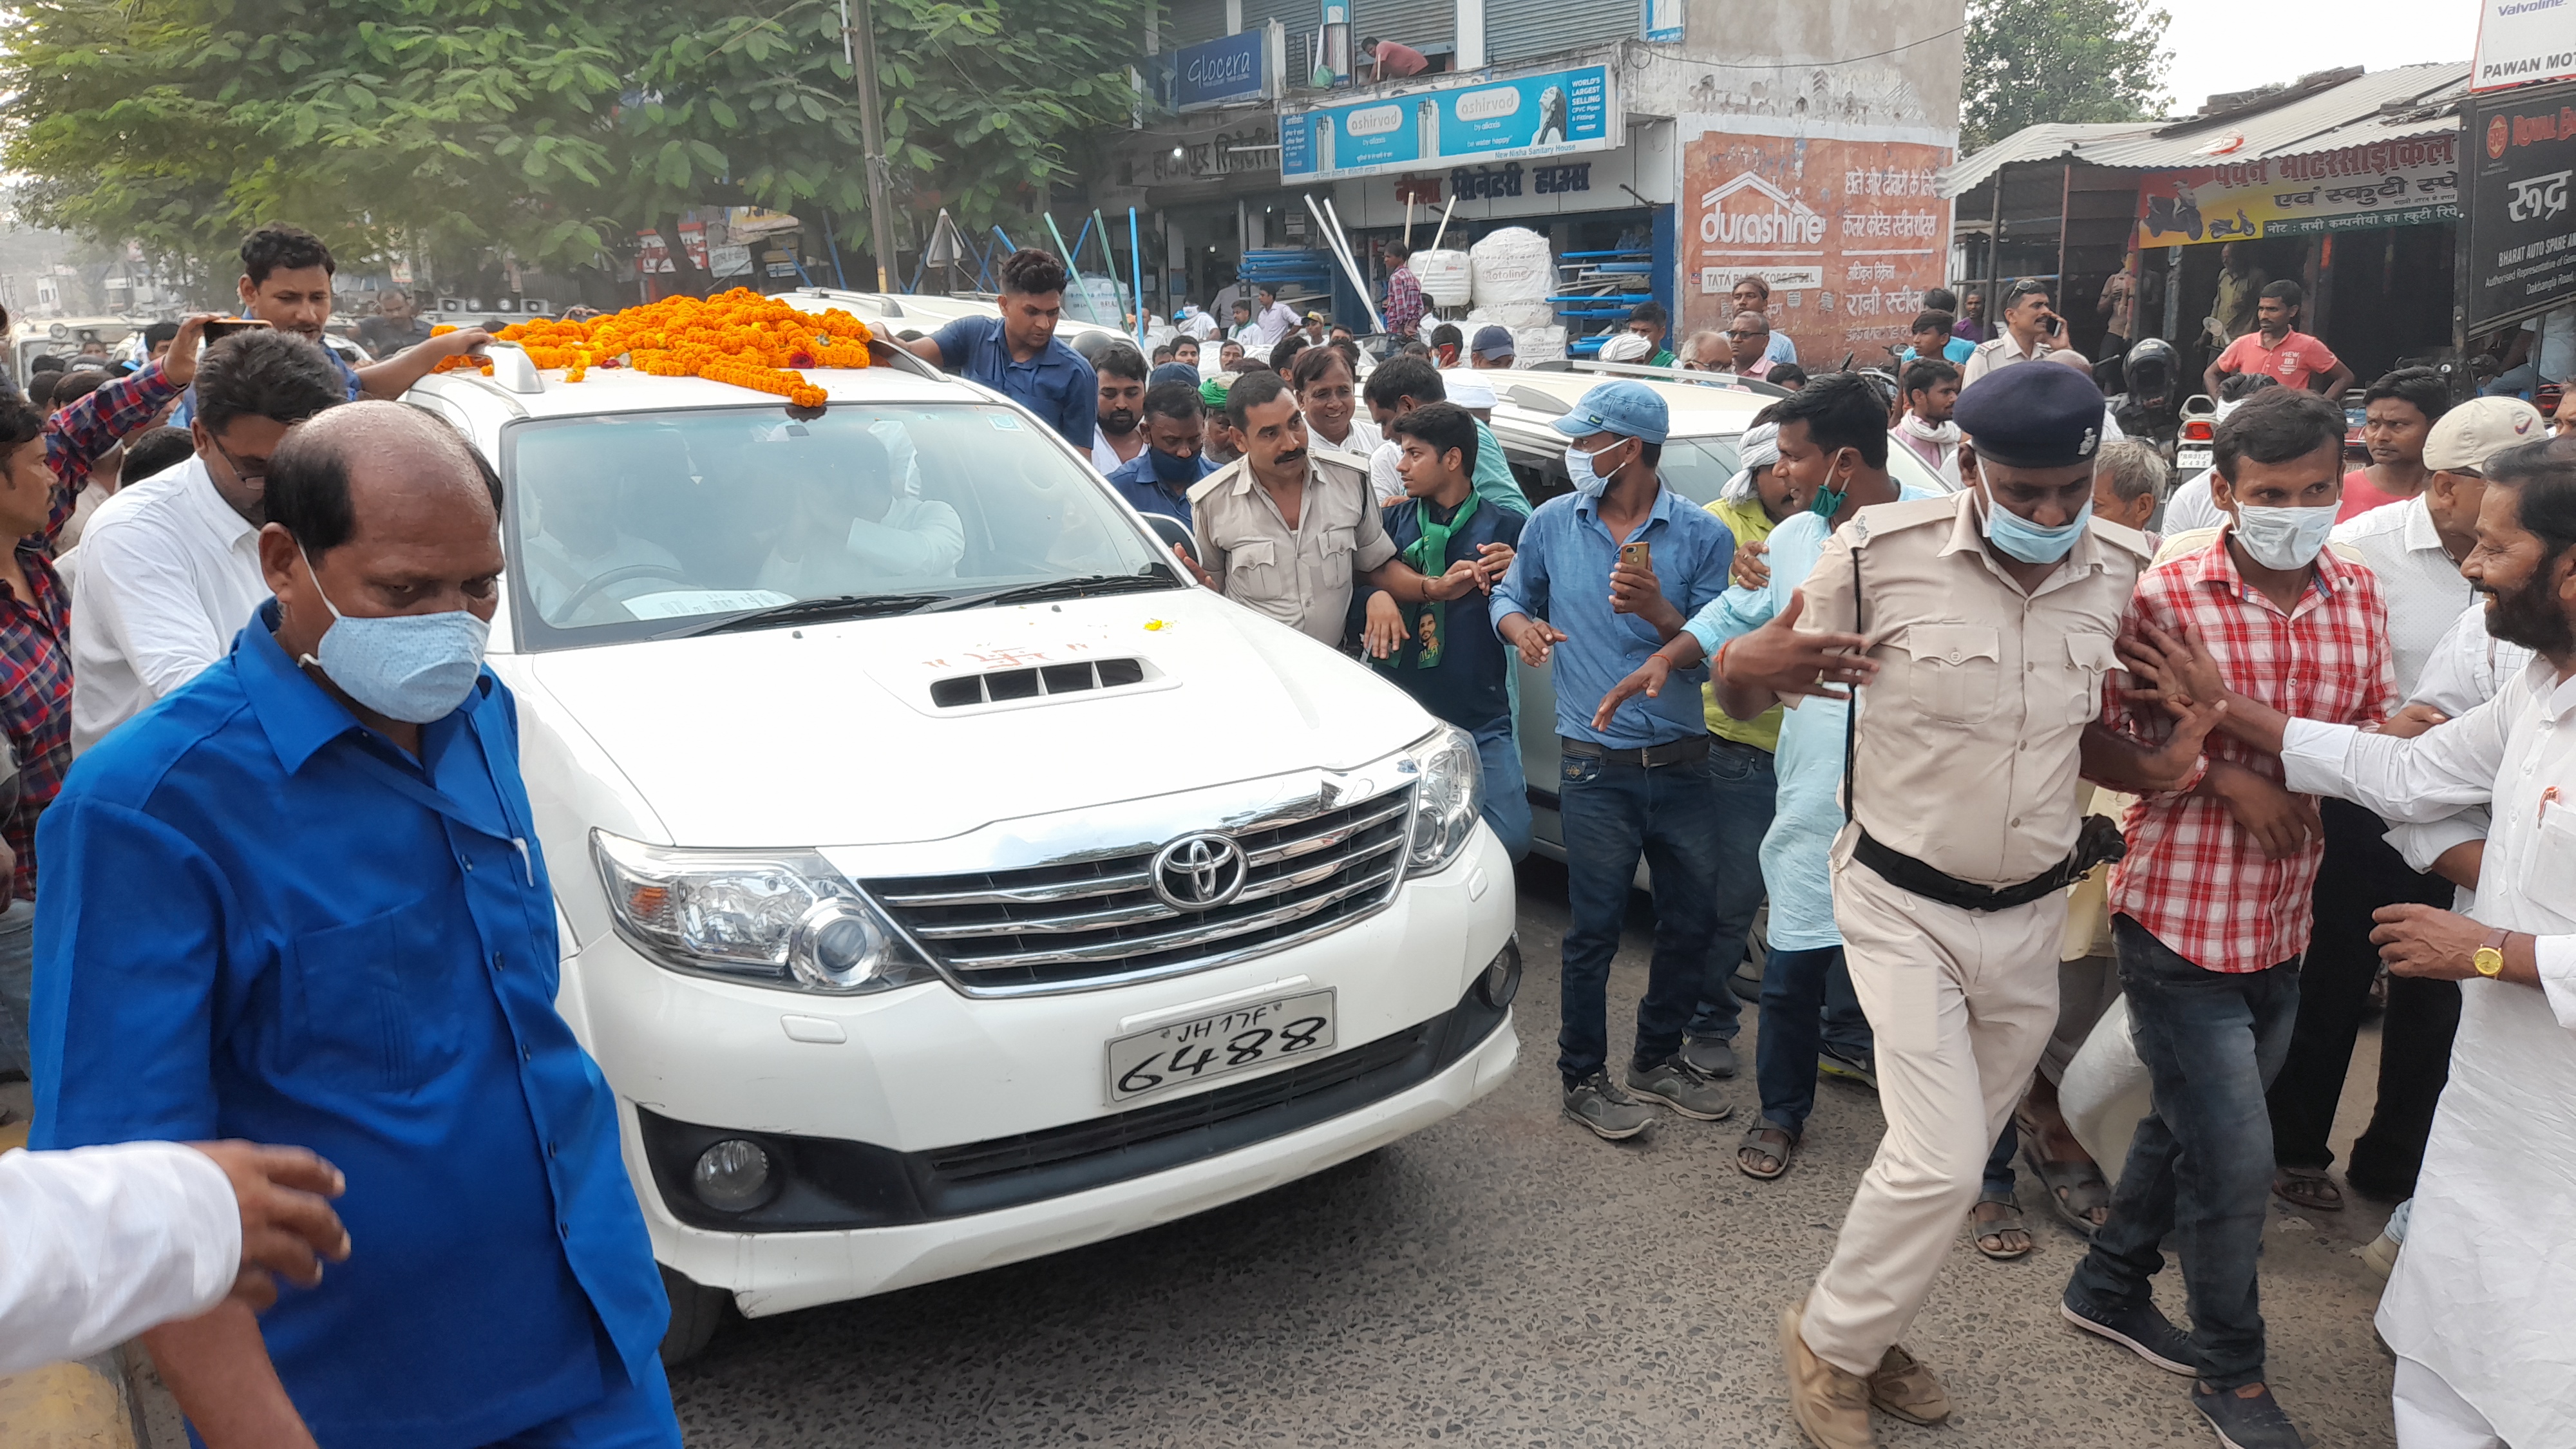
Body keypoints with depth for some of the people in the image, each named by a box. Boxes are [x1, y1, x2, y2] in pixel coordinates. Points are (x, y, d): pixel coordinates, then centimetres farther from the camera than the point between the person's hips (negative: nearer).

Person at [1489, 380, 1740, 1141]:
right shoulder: (1553, 523, 2)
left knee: (1691, 921, 12)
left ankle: (1658, 1060, 31)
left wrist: (1657, 612, -24)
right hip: (1598, 766, -1)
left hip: (1683, 764, 2)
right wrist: (1521, 625, -7)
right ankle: (1584, 1077, 17)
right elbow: (1509, 595, 16)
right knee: (1594, 928, 1)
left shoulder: (1702, 534, -2)